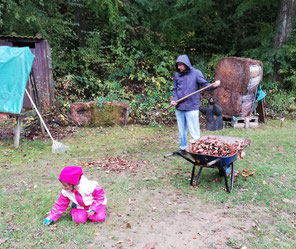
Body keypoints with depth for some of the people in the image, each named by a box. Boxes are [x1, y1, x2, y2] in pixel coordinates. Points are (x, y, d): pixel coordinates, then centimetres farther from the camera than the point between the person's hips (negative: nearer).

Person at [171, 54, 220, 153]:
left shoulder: (196, 73, -4)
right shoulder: (177, 75, 7)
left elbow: (205, 84, -6)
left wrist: (213, 85, -26)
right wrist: (174, 99, -1)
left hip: (191, 108, -5)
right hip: (179, 108, 5)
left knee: (194, 132, -1)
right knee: (181, 130, 16)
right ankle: (182, 148, 30)